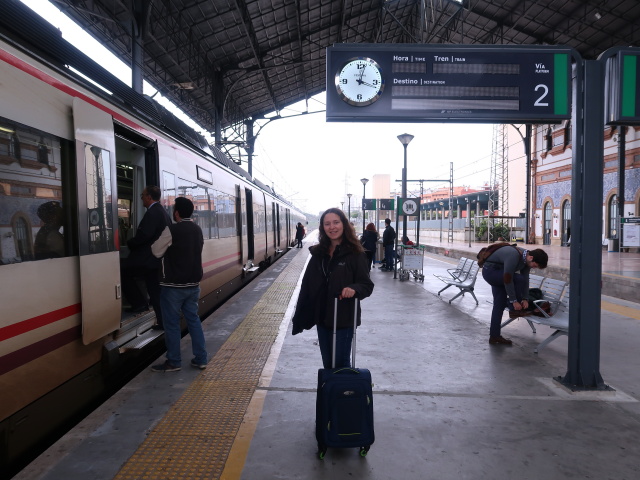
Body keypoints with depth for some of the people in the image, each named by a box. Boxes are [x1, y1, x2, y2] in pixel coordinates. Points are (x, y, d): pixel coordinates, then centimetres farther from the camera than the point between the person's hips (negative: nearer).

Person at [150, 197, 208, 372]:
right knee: (193, 319, 12)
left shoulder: (171, 230, -15)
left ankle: (173, 362, 13)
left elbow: (157, 252, -7)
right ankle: (200, 359, 15)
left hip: (173, 285, -6)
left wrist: (158, 239, 11)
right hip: (193, 283, 7)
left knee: (172, 323, 4)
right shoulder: (197, 229, 8)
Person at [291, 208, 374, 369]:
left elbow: (367, 285, -10)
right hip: (321, 318, 5)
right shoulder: (318, 253, 4)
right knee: (327, 364, 17)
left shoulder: (354, 253, -10)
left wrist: (354, 289, -32)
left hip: (344, 319, -5)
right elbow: (307, 286, 8)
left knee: (341, 363, 5)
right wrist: (299, 318, 7)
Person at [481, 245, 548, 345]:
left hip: (496, 274, 9)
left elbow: (526, 279, 2)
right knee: (519, 279, -20)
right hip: (490, 270, -9)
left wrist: (524, 298, -2)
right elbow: (508, 280, -29)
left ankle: (494, 336, 10)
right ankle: (514, 310, -3)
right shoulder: (514, 256, -32)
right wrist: (514, 301, -22)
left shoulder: (526, 258, -6)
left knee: (499, 304, 5)